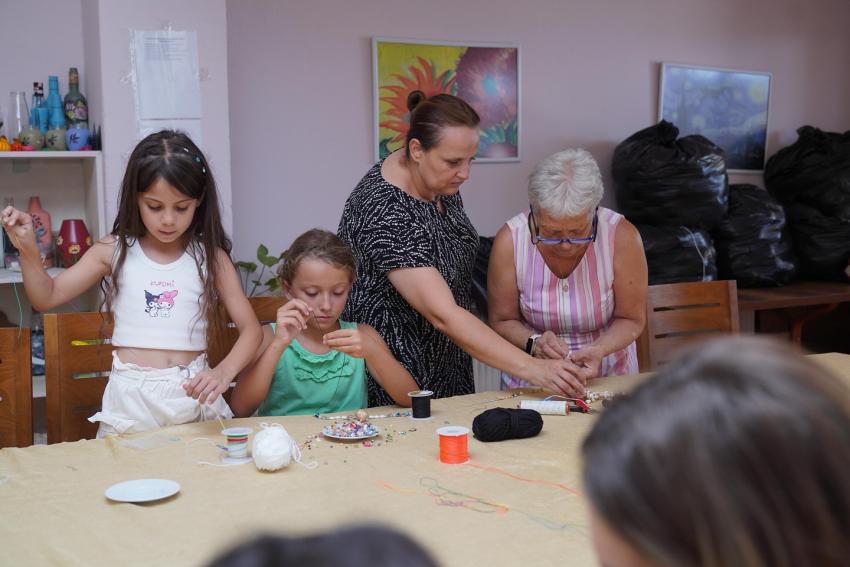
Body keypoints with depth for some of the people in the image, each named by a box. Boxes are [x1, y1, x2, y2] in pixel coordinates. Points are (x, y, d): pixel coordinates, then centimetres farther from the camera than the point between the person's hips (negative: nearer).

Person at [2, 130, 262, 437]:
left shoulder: (210, 257, 2)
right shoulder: (115, 250, 5)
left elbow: (250, 328, -1)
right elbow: (47, 297, 10)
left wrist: (224, 372, -20)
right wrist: (28, 251, -8)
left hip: (192, 393, 0)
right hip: (130, 397, 1)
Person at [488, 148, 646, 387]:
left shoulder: (622, 236, -16)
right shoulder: (510, 240, -15)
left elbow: (631, 320, -4)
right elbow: (502, 321, -2)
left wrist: (599, 350, -22)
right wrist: (533, 343, -22)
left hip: (608, 378, 0)